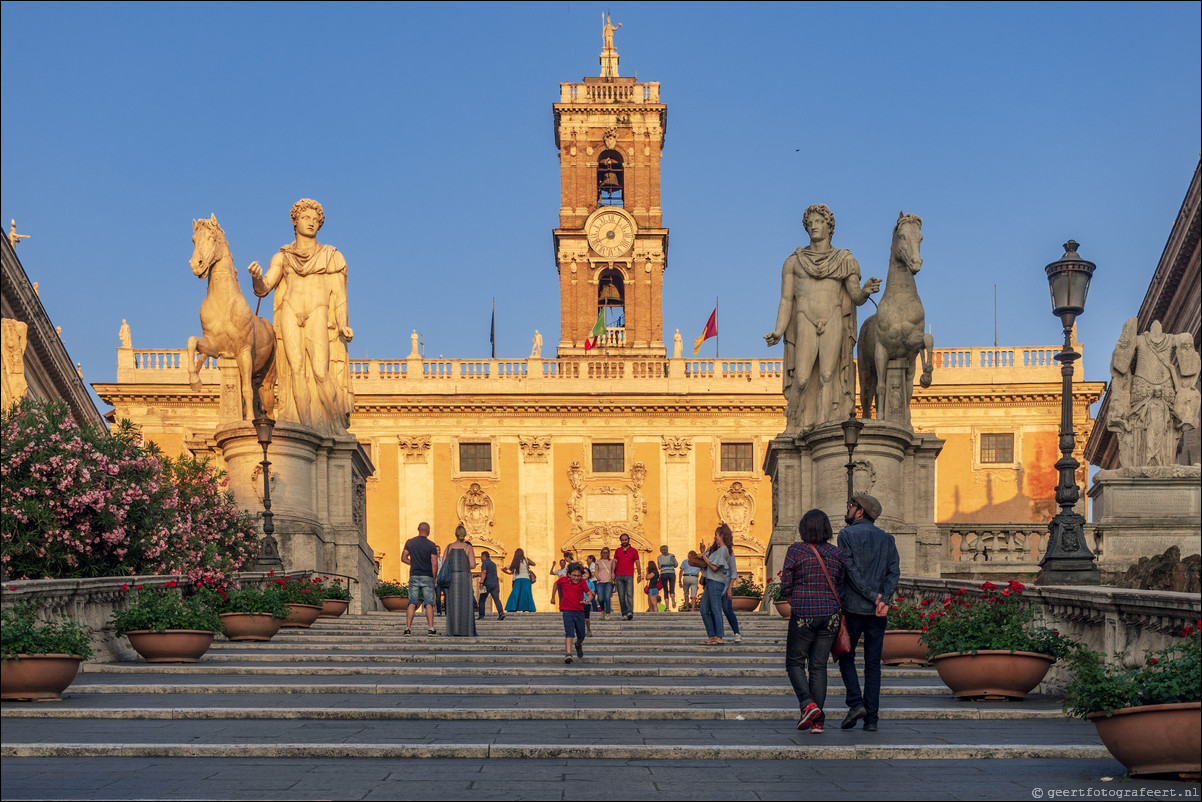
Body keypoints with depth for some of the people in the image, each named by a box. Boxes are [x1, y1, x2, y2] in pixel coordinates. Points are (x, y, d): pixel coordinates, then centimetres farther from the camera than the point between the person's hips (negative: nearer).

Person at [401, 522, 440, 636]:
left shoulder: (410, 542, 4)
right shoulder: (431, 545, -5)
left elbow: (403, 558, 7)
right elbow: (434, 564, -8)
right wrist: (434, 579, 1)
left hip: (414, 576, 3)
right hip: (427, 577, -2)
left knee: (412, 603, 3)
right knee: (429, 604, 0)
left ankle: (407, 628, -2)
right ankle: (430, 629, -5)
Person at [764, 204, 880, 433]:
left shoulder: (844, 260, 14)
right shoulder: (794, 261, 14)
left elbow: (856, 298, 8)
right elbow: (786, 300, 11)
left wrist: (866, 291, -15)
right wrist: (778, 332, -2)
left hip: (833, 324, 0)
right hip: (805, 325, 0)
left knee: (827, 377, -10)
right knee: (802, 379, -13)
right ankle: (793, 428, 1)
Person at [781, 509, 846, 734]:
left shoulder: (796, 550, -7)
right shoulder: (837, 554, 3)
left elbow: (786, 586, -5)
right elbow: (841, 587, 6)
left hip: (803, 615, -3)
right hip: (829, 614, 3)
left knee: (795, 663, 12)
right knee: (819, 666, 10)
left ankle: (808, 703, -10)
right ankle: (817, 721, 6)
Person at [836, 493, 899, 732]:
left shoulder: (847, 535, -3)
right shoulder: (887, 539, 11)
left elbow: (852, 570, -12)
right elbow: (894, 572, 0)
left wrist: (873, 596, -11)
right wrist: (883, 599, -10)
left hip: (853, 608, -4)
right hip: (878, 612, 4)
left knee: (846, 657, 12)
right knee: (873, 664, 8)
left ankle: (856, 703, -6)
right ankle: (871, 718, 5)